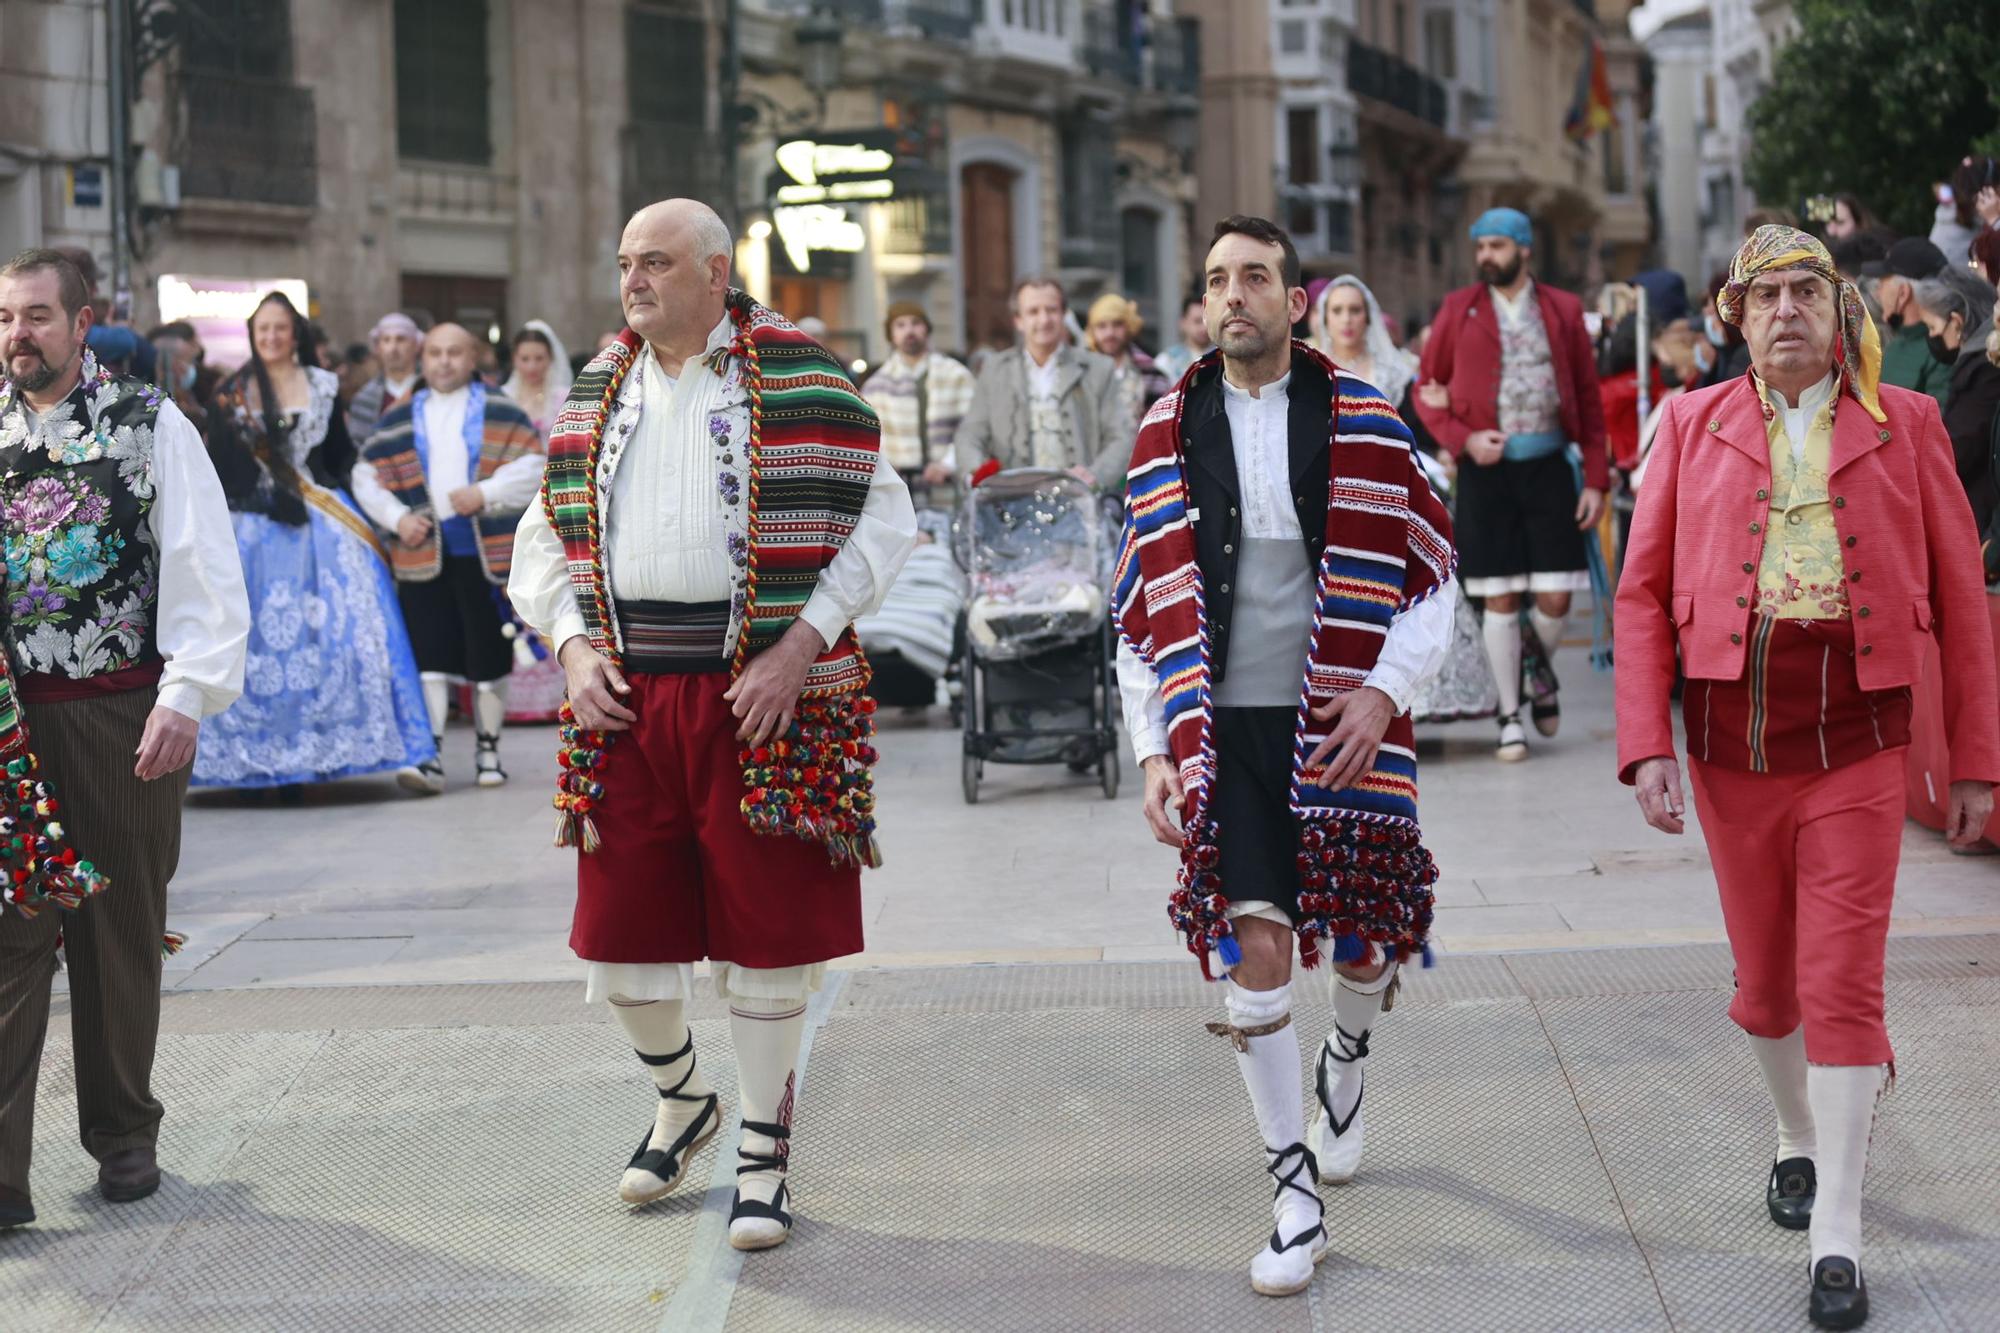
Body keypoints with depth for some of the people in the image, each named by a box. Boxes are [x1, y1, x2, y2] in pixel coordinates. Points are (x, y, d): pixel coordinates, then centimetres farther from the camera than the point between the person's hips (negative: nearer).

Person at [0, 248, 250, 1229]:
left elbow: (204, 570, -3)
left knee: (122, 931, 9)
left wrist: (186, 696, -12)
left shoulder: (150, 427, 1)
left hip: (123, 717, -1)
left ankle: (123, 1136, 24)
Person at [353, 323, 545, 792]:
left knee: (489, 657, 5)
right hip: (423, 554, 1)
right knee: (429, 657, -5)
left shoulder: (500, 412, 6)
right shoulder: (399, 419, 12)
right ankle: (429, 756, -7)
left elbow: (532, 466, -1)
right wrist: (396, 517, -2)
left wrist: (486, 493, -13)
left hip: (486, 553, -1)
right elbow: (367, 476, 13)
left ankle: (488, 750, 19)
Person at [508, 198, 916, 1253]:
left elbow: (882, 519, -5)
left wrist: (802, 645, -13)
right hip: (626, 698, 4)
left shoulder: (799, 379, -2)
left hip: (763, 699, -4)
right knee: (620, 938, 7)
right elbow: (547, 539, 19)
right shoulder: (596, 393, 13)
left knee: (764, 935, 2)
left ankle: (762, 1155, 17)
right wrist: (574, 645, 1)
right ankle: (680, 1099, 35)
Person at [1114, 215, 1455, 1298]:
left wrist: (1383, 690, -11)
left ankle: (1345, 1063, 45)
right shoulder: (1168, 435, 5)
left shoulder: (1365, 425, 1)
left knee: (1365, 942, 8)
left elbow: (1430, 578, 3)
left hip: (1344, 727, 0)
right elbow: (1143, 607, 9)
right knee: (1254, 947, -9)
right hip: (1222, 732, 0)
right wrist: (1154, 748, 3)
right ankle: (1296, 1198, 1)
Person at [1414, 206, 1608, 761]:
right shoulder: (1458, 310, 4)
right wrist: (1463, 439, -12)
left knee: (1555, 596, -2)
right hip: (1487, 466, -1)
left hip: (1548, 465, 1)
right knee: (1501, 598, 0)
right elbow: (1427, 392, 6)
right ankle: (1510, 713, 11)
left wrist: (1596, 479, 0)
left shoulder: (1563, 310, 6)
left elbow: (1588, 398, 6)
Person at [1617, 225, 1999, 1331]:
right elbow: (1643, 591, 3)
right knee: (1765, 982, 12)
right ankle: (1798, 1137, 40)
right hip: (1730, 744, 2)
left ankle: (1837, 1239, 0)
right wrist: (1647, 744, -7)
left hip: (1856, 742, -2)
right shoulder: (1692, 425, 6)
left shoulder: (1904, 424, 4)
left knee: (1842, 982, -6)